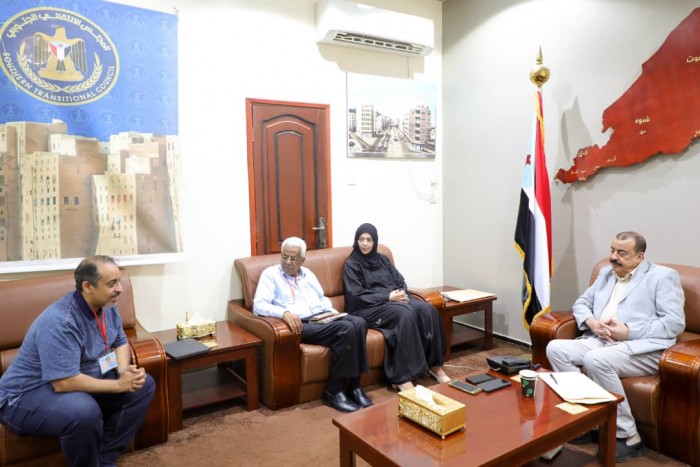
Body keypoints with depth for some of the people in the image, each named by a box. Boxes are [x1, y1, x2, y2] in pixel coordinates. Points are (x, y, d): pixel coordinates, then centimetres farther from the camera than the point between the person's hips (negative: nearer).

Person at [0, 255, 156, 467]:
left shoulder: (107, 306, -4)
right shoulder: (59, 322, -30)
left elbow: (120, 343, 7)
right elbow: (64, 383, -33)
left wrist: (124, 371, -14)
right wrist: (118, 385, -24)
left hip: (81, 381, 9)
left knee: (144, 385, -4)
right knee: (84, 411, -38)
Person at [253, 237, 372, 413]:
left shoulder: (307, 273, 23)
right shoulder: (270, 274, 3)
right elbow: (259, 305, -10)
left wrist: (332, 311, 6)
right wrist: (284, 313, -28)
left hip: (323, 318, 7)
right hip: (302, 324, -6)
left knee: (358, 323, -23)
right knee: (346, 329, -29)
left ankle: (354, 385, -14)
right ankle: (334, 391, -18)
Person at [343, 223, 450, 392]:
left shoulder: (382, 259, 17)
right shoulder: (351, 264, 0)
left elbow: (400, 281, 14)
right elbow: (356, 296, -11)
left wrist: (402, 294, -11)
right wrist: (388, 297, -17)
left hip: (394, 299, 6)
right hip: (368, 307, -6)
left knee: (428, 309, -22)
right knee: (405, 315, -35)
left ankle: (434, 365, -14)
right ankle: (402, 377, -34)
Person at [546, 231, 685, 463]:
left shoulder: (663, 276, 3)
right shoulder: (606, 273, 21)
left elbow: (675, 322, -7)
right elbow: (581, 303, 21)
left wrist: (628, 332, -17)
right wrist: (592, 322, -3)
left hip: (643, 349, -6)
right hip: (600, 342, 7)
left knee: (595, 360, -35)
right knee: (555, 348, -18)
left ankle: (628, 436, -18)